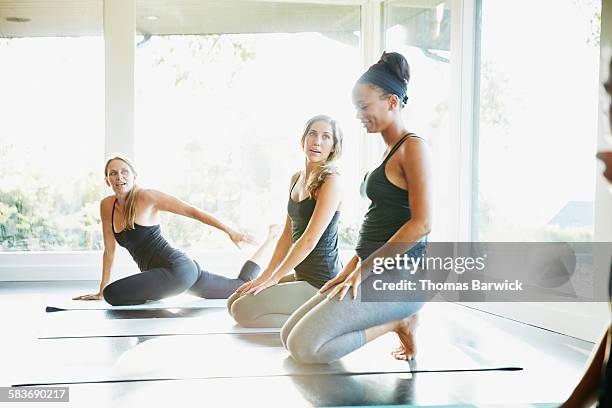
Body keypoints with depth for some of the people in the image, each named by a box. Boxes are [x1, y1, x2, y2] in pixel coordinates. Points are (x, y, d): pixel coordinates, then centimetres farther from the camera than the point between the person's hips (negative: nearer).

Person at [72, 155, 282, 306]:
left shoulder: (147, 197, -12)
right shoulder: (106, 206, 7)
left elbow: (192, 211, -9)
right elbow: (109, 250, 14)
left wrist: (230, 231, -10)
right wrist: (100, 291, 12)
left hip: (178, 268, -7)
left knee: (113, 294, -24)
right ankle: (270, 240, 40)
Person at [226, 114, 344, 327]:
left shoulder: (331, 181, -15)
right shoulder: (296, 178, 11)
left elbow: (310, 240, -19)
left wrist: (273, 278, -13)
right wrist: (266, 275, 6)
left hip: (321, 282, -9)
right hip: (302, 275, 9)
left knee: (242, 310, -14)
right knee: (233, 302, 11)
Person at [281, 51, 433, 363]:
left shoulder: (413, 147, -9)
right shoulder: (390, 151, 19)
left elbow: (421, 224, -18)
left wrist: (363, 269, -16)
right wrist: (349, 270, 13)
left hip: (400, 276, -10)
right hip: (376, 272, 10)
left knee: (305, 346, -21)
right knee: (289, 336, 7)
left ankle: (398, 323, -3)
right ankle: (394, 319, 8)